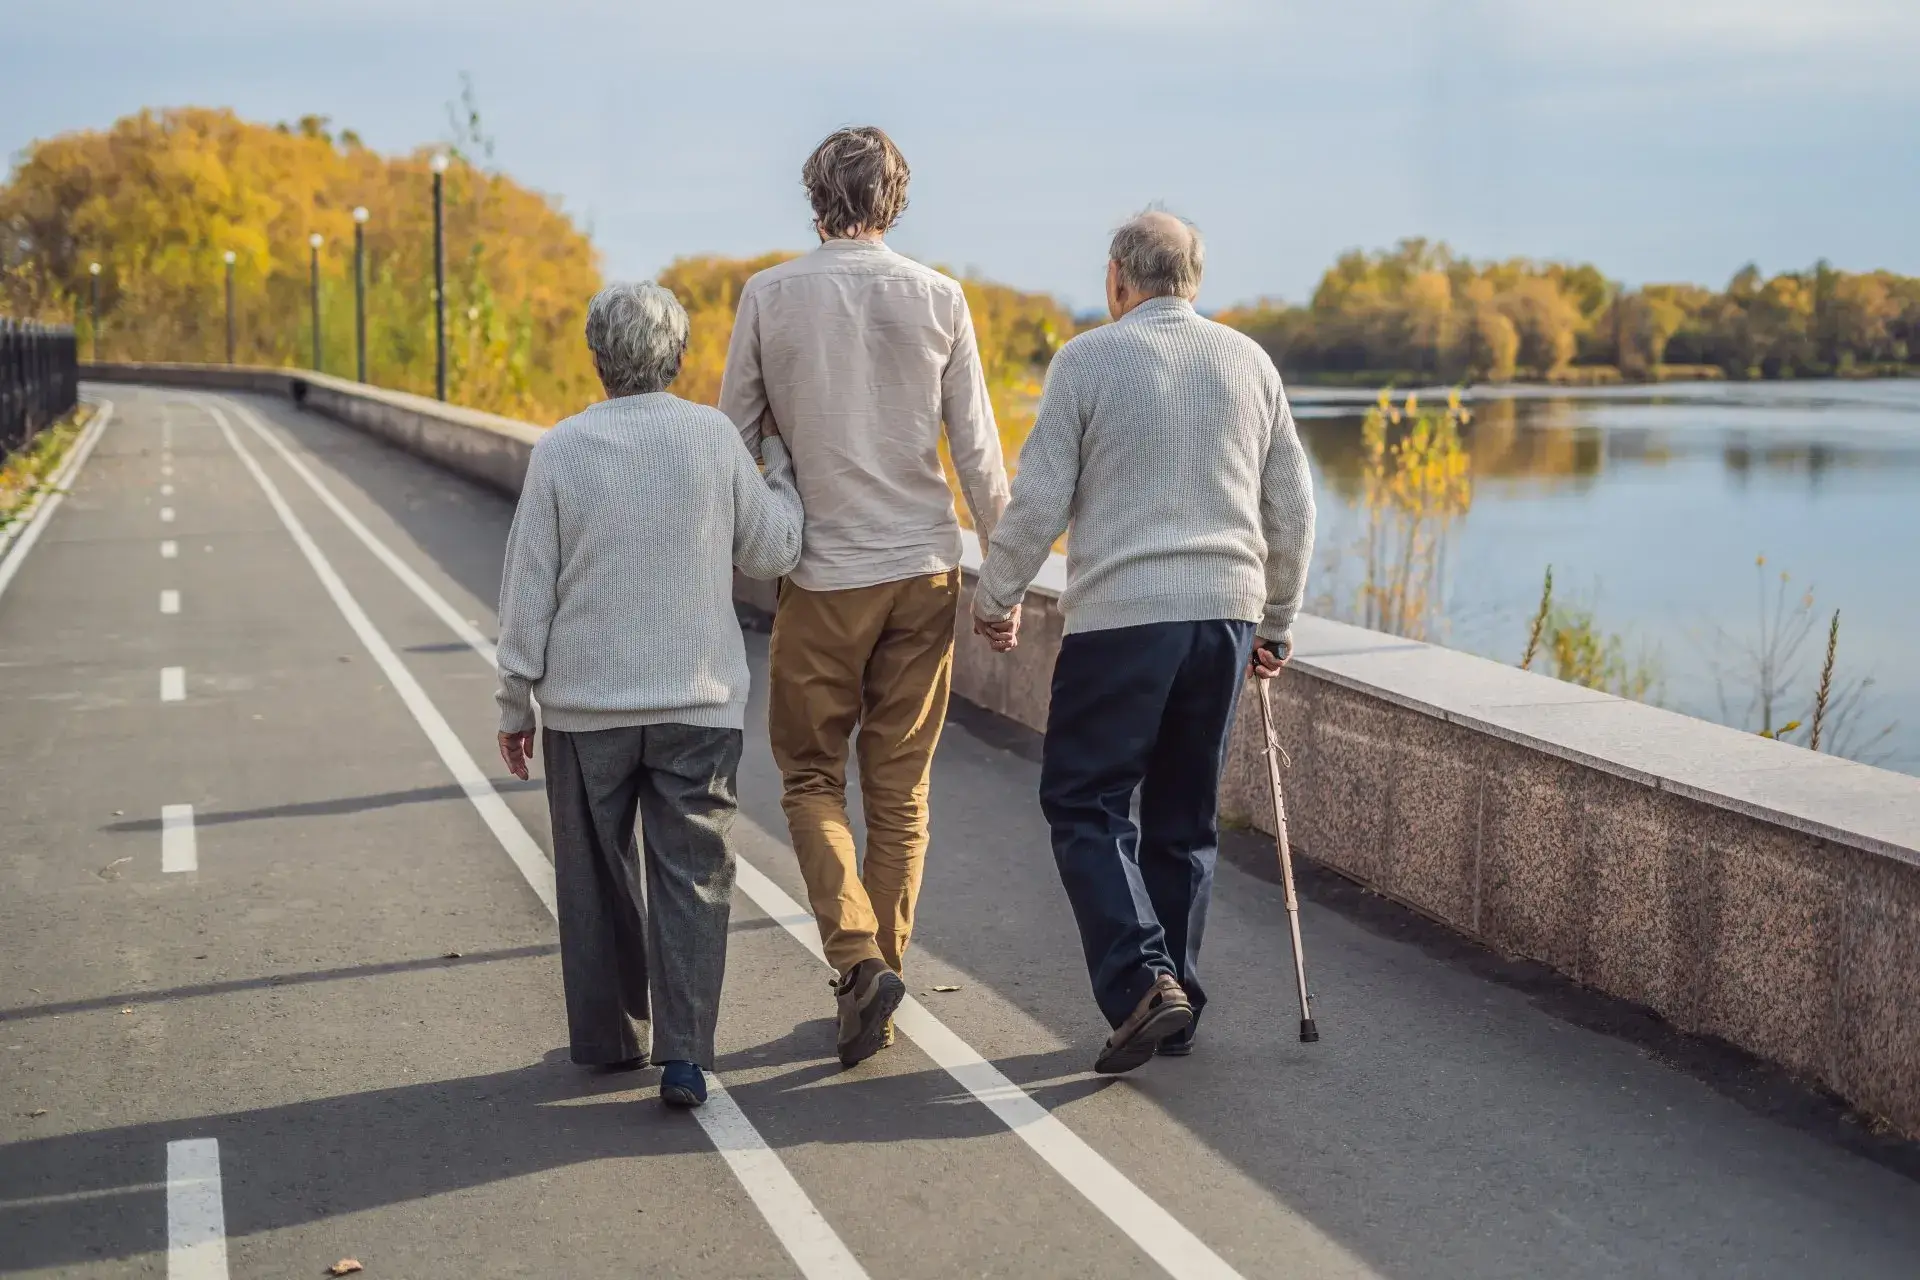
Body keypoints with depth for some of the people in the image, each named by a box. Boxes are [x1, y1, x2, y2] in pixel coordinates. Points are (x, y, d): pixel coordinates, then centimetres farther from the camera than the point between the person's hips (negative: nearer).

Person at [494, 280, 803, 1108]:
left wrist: (515, 704, 7)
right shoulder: (715, 438, -4)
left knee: (597, 880, 14)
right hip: (699, 700, 0)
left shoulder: (561, 450, -5)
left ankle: (608, 1036, 24)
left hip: (586, 704, 1)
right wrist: (781, 467, 21)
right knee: (691, 876, 2)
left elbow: (528, 593, -2)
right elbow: (773, 553, 5)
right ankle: (684, 1054, -5)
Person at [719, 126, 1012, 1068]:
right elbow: (977, 451, 1)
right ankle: (881, 973, 17)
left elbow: (735, 441, 1)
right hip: (924, 569, 2)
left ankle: (858, 958, -8)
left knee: (812, 777, 11)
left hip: (823, 574, -2)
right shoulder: (938, 297, -1)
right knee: (900, 789, 11)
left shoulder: (770, 296, -4)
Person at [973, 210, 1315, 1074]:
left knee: (1084, 800, 3)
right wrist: (1275, 626, 24)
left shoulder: (1087, 359, -2)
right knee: (1186, 816, 13)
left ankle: (1141, 981, -12)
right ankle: (1176, 1002, 17)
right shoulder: (1250, 362, 11)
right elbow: (1292, 511, 14)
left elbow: (1040, 500, -4)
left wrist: (996, 598, 10)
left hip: (1122, 615, -5)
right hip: (1225, 613, 5)